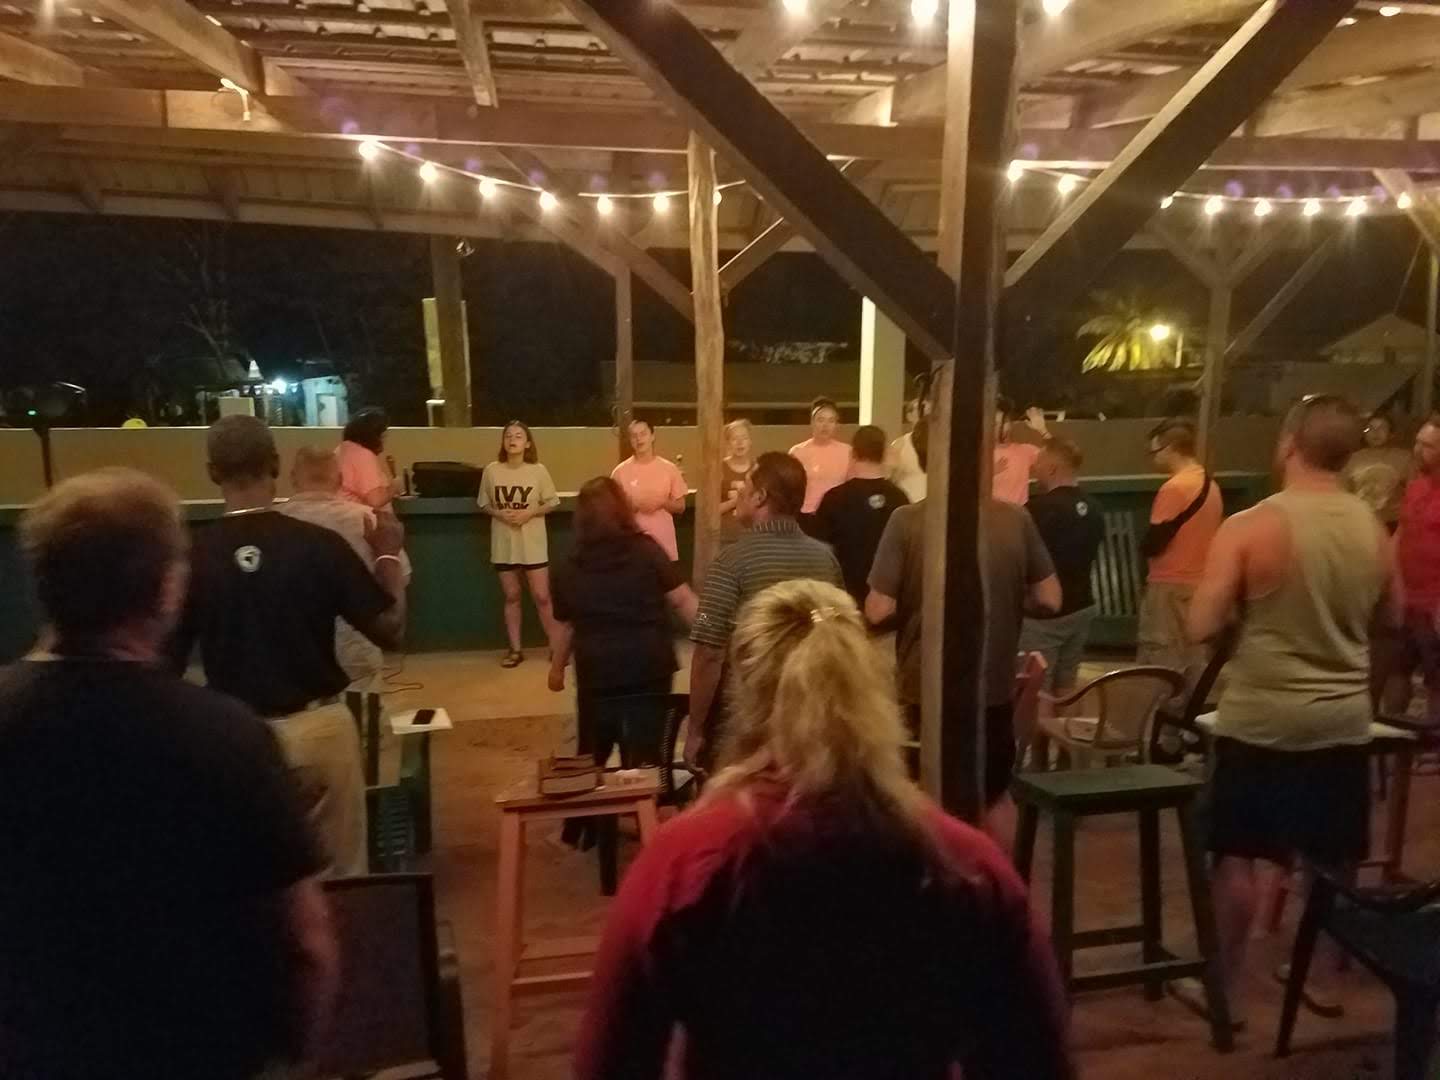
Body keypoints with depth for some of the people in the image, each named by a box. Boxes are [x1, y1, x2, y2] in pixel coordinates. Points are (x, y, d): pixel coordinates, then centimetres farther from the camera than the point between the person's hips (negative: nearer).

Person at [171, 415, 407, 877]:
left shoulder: (192, 555, -10)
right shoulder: (319, 545, -12)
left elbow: (168, 662, -4)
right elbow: (390, 630, -6)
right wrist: (388, 555, 6)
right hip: (319, 728, -1)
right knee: (342, 873, 14)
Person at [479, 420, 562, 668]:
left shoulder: (538, 471, -7)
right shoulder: (491, 470, -4)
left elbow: (552, 502, 1)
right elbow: (484, 504, 6)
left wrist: (530, 513, -15)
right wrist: (498, 513, -14)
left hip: (533, 544, -2)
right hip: (504, 543, 2)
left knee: (542, 597, 1)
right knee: (511, 596, 11)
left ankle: (556, 647, 13)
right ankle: (515, 649, 20)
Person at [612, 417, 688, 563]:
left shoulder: (669, 469, 1)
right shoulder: (620, 471, -1)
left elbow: (680, 507, 7)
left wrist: (663, 503, -12)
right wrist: (630, 506, -15)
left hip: (664, 543, 1)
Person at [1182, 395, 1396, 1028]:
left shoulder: (1249, 527, -16)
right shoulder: (1374, 531, -1)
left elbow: (1201, 627, -15)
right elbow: (1388, 617, 14)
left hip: (1260, 719, -4)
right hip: (1344, 719, 4)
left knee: (1237, 857, 9)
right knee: (1335, 863, 17)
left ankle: (1225, 989, 20)